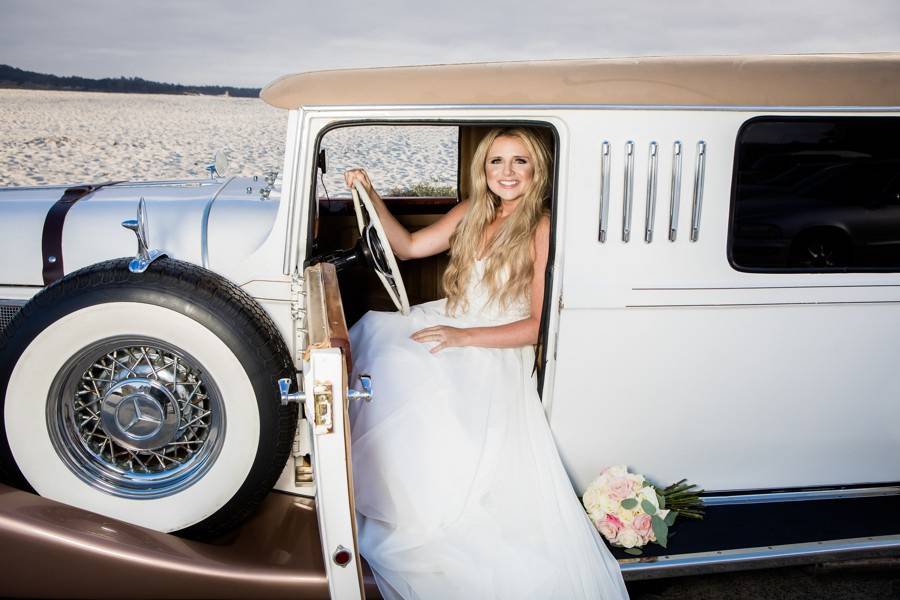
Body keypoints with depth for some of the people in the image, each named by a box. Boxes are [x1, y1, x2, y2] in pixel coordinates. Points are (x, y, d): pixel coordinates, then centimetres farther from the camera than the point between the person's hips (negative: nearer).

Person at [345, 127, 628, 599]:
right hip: (447, 326, 7)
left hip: (497, 352, -6)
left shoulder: (543, 229, -7)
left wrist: (465, 336, -19)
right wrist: (370, 197, 6)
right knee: (375, 332, -19)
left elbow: (540, 325, -11)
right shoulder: (471, 213, 13)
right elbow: (408, 246, 17)